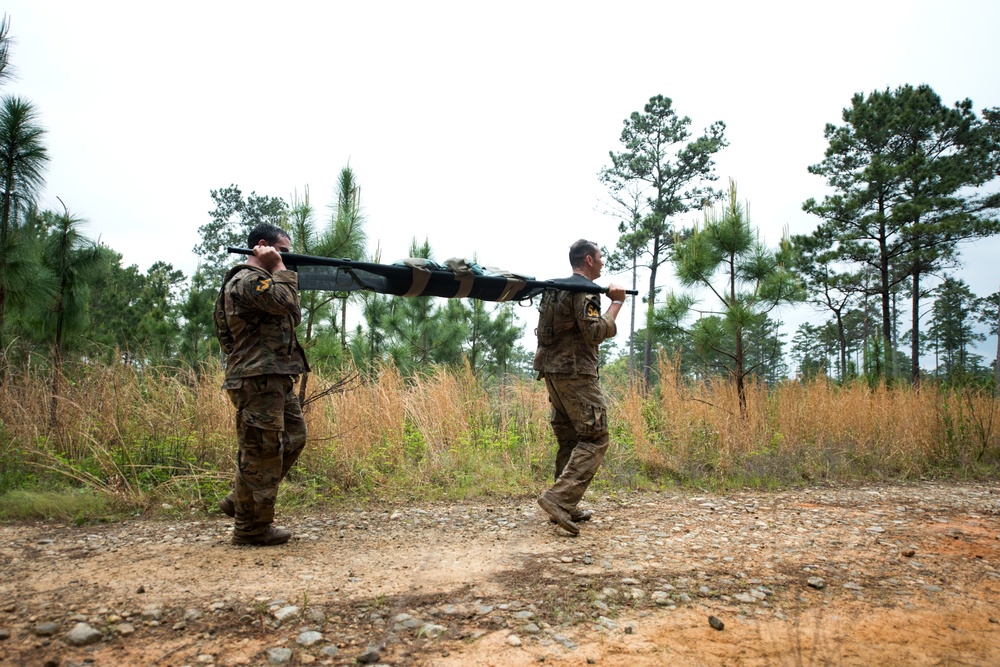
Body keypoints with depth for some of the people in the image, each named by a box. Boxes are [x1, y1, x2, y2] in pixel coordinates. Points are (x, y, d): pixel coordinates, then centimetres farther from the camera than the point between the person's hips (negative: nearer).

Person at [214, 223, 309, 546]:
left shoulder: (263, 279, 22)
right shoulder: (247, 280, -12)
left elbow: (292, 318, 22)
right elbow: (288, 304, -22)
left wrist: (280, 271, 14)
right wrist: (279, 268, -11)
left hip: (276, 380, 11)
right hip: (257, 380, -11)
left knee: (293, 438, 15)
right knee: (263, 450, -4)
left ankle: (240, 500, 25)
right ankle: (251, 526, 9)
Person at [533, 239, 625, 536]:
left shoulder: (557, 287, 18)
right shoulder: (585, 290, -10)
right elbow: (595, 333, -18)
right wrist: (616, 303, -10)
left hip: (552, 370, 10)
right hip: (576, 372, -10)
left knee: (569, 439, 13)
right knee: (594, 439, -8)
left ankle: (567, 507, 15)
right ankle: (559, 498, -18)